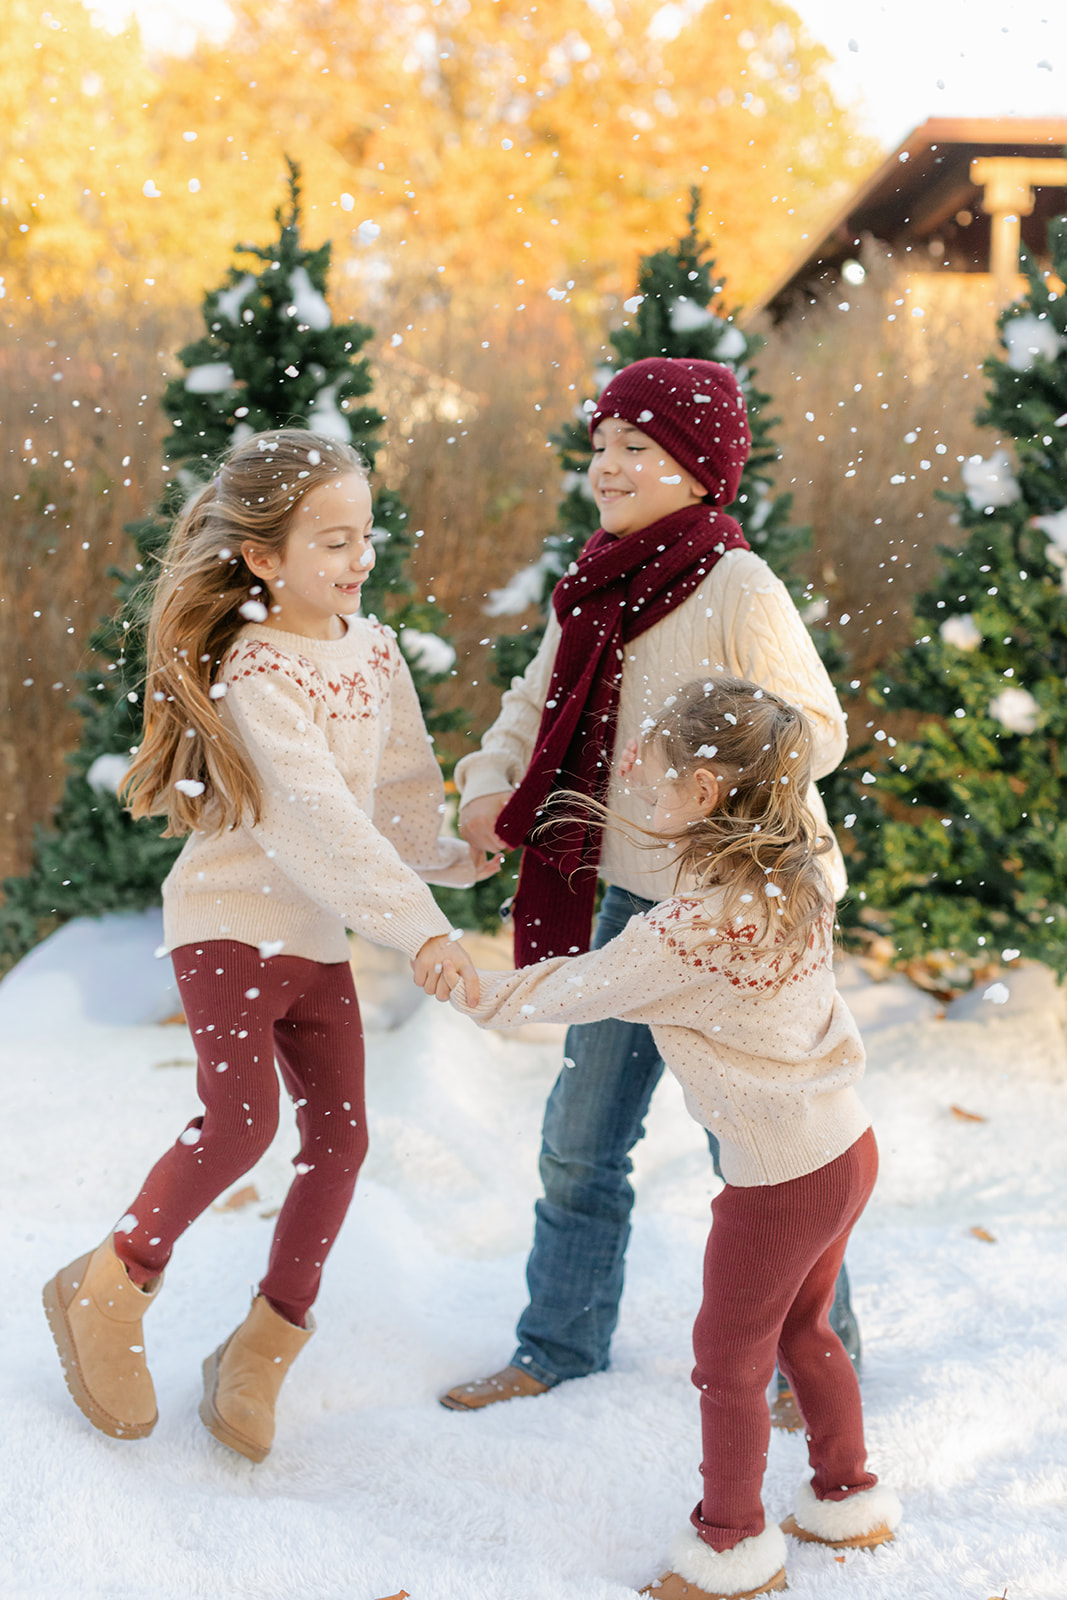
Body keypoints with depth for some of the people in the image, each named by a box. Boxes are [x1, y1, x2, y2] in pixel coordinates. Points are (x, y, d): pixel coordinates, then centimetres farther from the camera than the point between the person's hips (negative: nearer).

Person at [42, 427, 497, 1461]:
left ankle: (261, 1352, 18)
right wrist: (418, 928, -36)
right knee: (241, 1119, -20)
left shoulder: (374, 650, 3)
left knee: (338, 1137, 3)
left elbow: (404, 797, 6)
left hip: (320, 937, 7)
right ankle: (111, 1289, 4)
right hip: (231, 920, -7)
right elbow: (320, 818, -30)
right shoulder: (253, 673, -20)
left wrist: (464, 857, -11)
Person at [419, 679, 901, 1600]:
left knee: (730, 1356, 12)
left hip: (781, 1175, -8)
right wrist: (661, 773, 19)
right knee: (802, 1328, 27)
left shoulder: (692, 927, -27)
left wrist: (481, 997, 1)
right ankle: (850, 1500, 43)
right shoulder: (791, 876, -3)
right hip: (848, 1142, 8)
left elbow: (585, 989, -13)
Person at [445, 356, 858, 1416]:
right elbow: (537, 703, 10)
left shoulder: (738, 590, -18)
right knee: (578, 1140, 16)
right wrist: (488, 783, -8)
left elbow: (818, 729, -15)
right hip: (630, 898, 7)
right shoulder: (596, 588, 3)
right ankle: (558, 1349, 34)